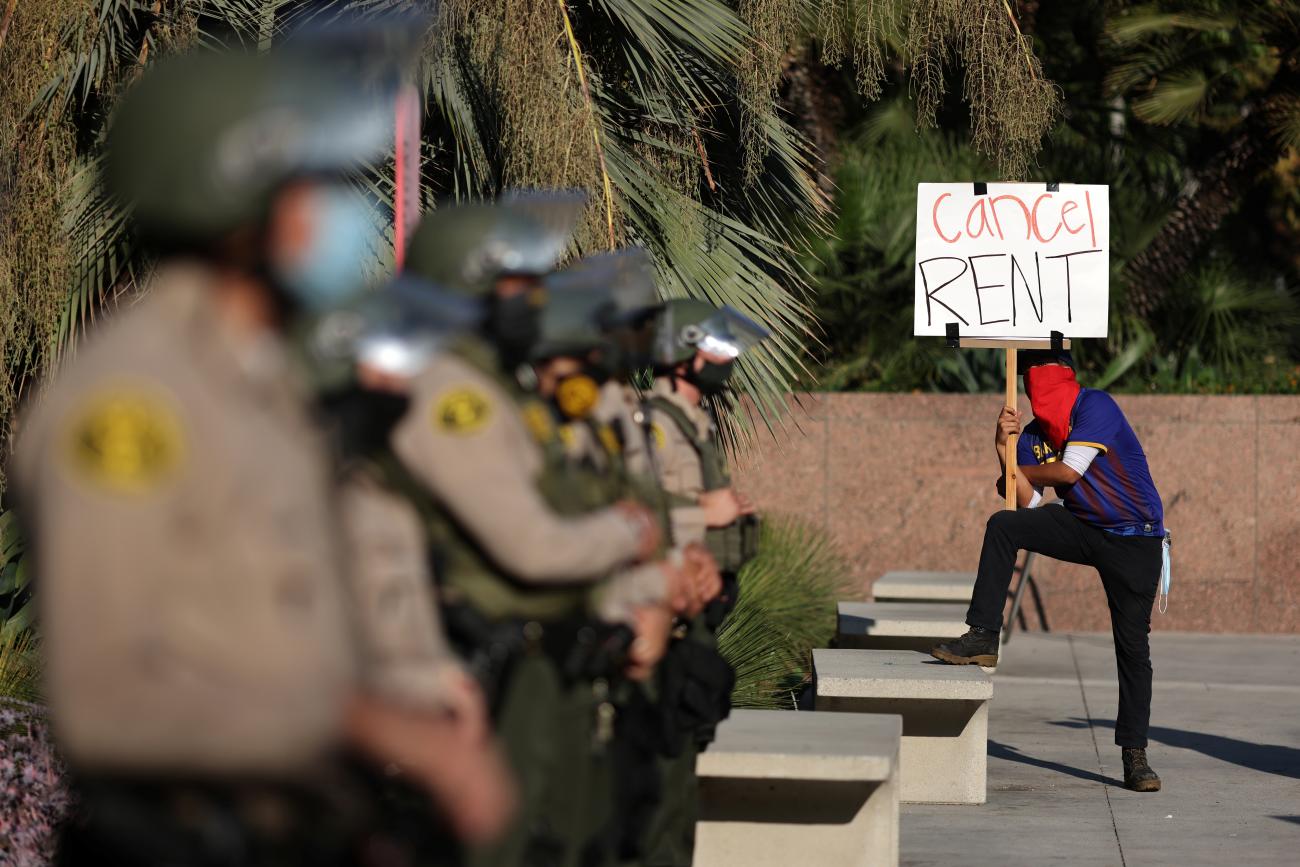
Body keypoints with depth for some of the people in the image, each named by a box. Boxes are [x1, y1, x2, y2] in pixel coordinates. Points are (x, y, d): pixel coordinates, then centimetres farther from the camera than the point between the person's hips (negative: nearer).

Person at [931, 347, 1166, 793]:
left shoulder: (1095, 406, -15)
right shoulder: (1033, 436, 2)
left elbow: (1070, 471, -21)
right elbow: (1029, 503, -4)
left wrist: (1018, 471, -3)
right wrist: (1005, 451, -15)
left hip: (1134, 542, -5)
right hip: (1082, 528, 5)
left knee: (1133, 646, -4)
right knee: (1003, 526, -15)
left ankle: (1135, 756, 4)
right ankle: (982, 638, -15)